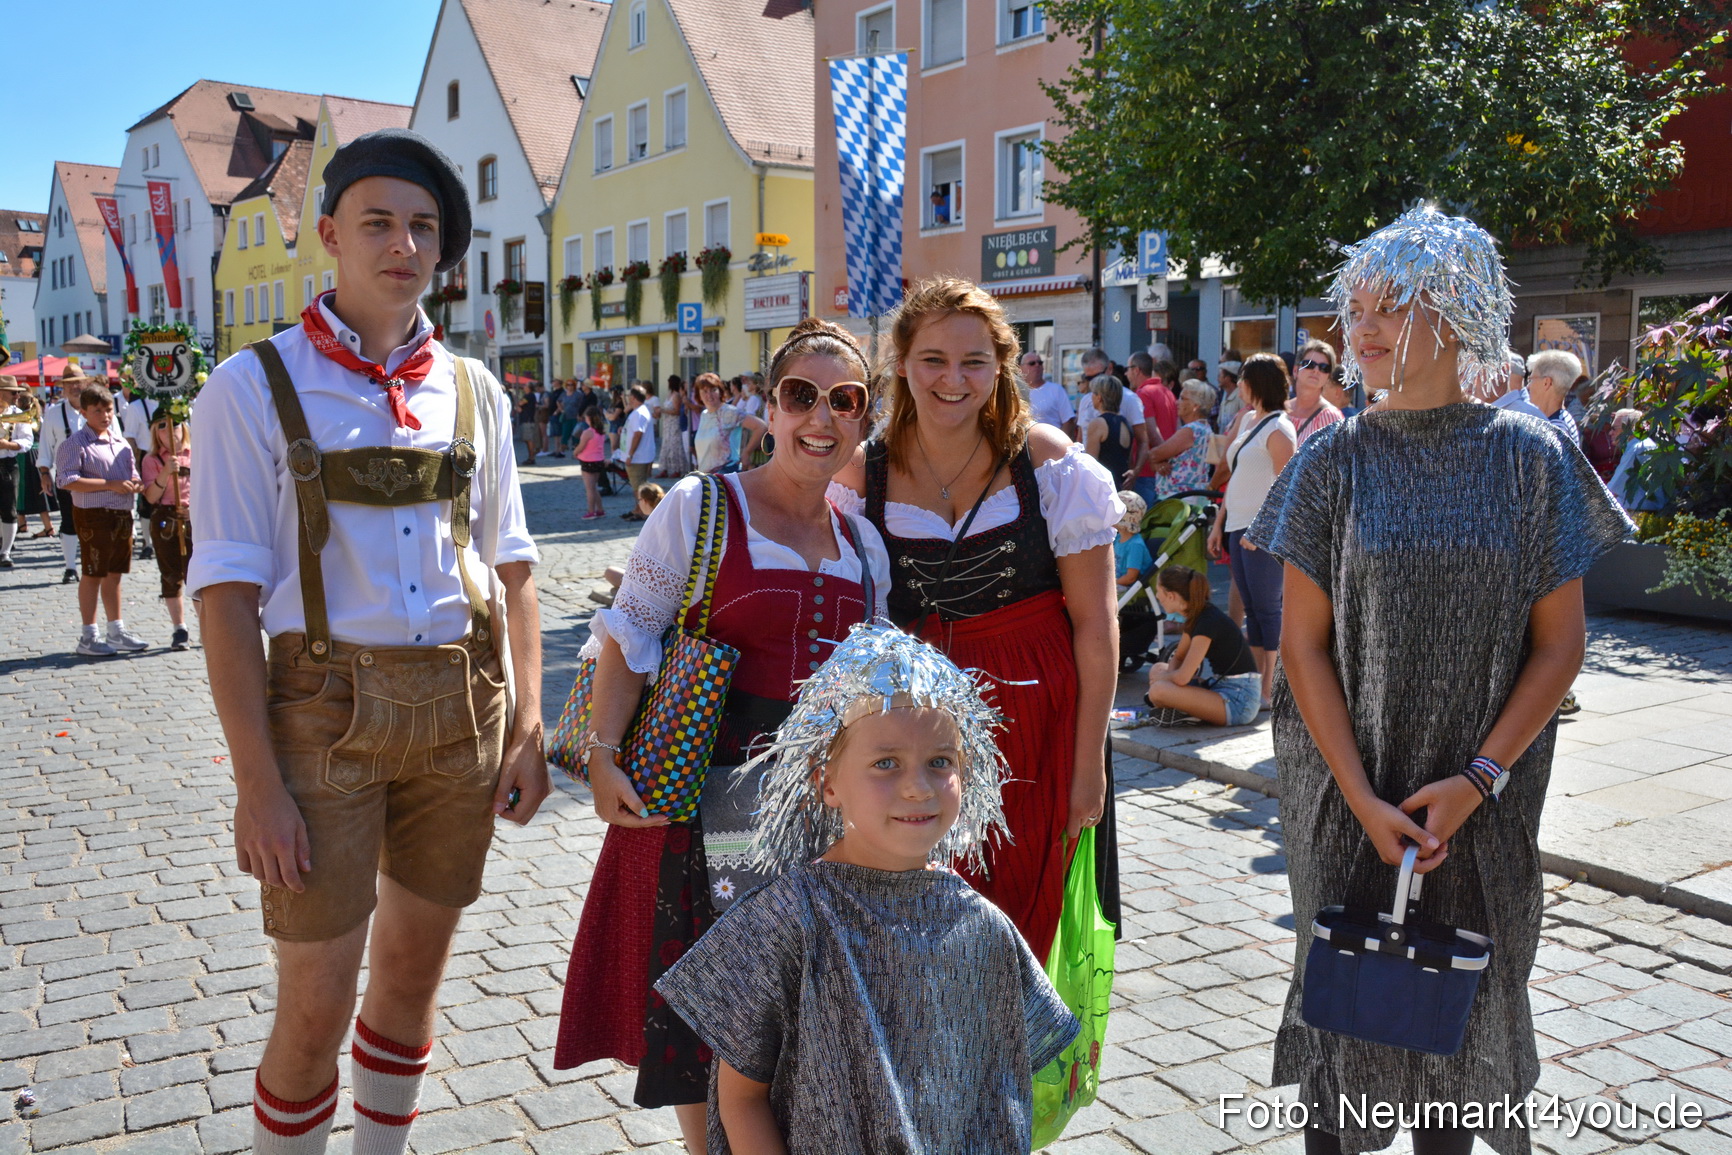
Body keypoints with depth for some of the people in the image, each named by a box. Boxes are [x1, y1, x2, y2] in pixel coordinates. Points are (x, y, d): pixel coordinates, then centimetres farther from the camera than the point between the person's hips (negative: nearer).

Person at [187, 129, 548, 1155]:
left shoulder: (476, 393, 8)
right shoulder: (255, 387, -3)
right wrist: (258, 782, -14)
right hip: (326, 712, -4)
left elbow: (512, 568, 10)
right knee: (316, 1007, 2)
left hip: (464, 712, 4)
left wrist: (528, 724, 3)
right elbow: (228, 594, -8)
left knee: (414, 971, 17)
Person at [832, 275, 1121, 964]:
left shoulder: (1049, 462, -6)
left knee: (1018, 925, 8)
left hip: (1031, 719, -1)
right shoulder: (864, 475, -1)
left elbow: (1095, 624, -4)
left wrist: (1089, 761, -5)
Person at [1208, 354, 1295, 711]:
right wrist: (1219, 523, 17)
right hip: (1238, 526, 8)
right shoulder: (1248, 420, 15)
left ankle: (1272, 690, 3)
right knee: (1252, 609, 11)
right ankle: (1256, 683, 17)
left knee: (1267, 609, -3)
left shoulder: (1277, 428, -11)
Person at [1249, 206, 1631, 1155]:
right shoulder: (1336, 461, -3)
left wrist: (1477, 780, -12)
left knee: (1464, 991, 13)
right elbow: (1303, 643, -6)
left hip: (1485, 796, 1)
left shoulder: (1530, 459, -3)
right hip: (1346, 786, 0)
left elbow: (1560, 644, -2)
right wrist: (1363, 800, -12)